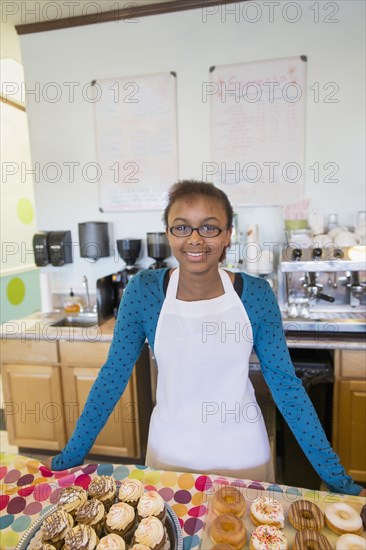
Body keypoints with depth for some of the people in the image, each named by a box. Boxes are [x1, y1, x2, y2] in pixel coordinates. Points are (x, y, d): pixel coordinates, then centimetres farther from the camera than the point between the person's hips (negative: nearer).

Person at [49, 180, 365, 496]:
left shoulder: (256, 294, -14)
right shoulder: (144, 290, -14)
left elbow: (284, 382, -8)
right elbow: (114, 375, -8)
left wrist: (335, 474, -6)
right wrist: (70, 457, -5)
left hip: (242, 455, 1)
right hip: (169, 454, 0)